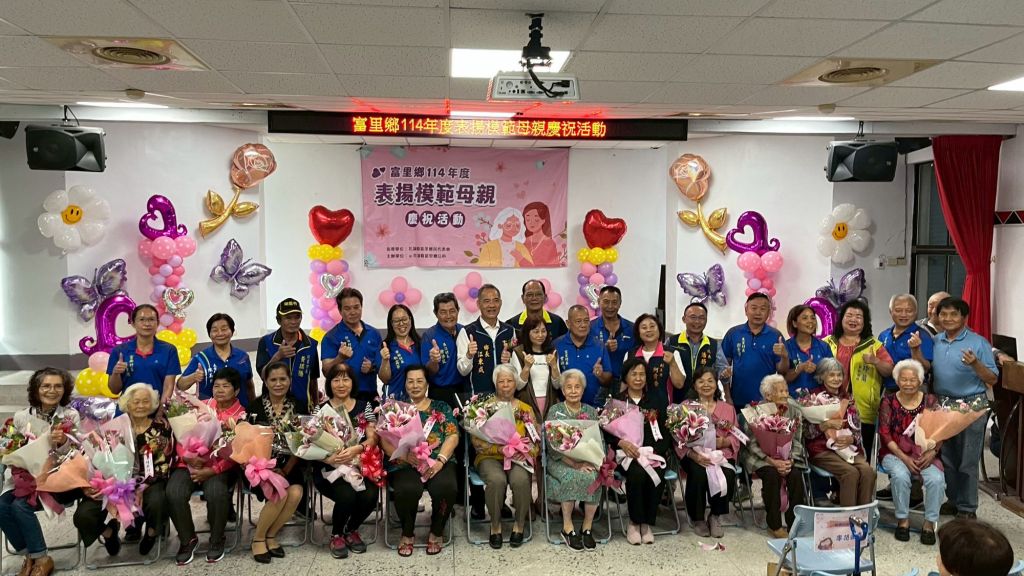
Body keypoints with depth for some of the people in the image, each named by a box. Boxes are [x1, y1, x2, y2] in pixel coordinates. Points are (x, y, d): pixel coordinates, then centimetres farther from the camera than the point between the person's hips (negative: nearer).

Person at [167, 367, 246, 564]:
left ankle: (217, 540, -5)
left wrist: (210, 471, -19)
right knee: (174, 493, -25)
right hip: (191, 463, 3)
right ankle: (188, 540, 0)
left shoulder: (241, 417, 1)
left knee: (215, 493, -33)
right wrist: (188, 456, -13)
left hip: (219, 466, -3)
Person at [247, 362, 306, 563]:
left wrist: (286, 470, -11)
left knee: (296, 493, -27)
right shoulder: (256, 406, 0)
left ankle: (270, 536, -1)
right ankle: (258, 538, -3)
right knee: (280, 493, -29)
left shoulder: (297, 407, 5)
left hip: (288, 464, 2)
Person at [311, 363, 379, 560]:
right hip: (330, 468, -2)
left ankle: (352, 530, 9)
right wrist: (327, 457, -23)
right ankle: (336, 534, 3)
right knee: (347, 495, -31)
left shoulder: (364, 406, 11)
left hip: (360, 465, 2)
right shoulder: (321, 409, 6)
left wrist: (357, 449, -20)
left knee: (370, 496, -26)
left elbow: (373, 438, 2)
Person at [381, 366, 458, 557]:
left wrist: (440, 460, -12)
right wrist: (405, 455, -15)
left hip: (438, 461, 1)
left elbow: (453, 436, 6)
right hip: (404, 464, -1)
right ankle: (407, 534, -1)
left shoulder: (441, 407, 17)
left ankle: (436, 532, -1)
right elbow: (385, 440, 4)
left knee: (446, 487, -31)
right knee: (408, 489, -33)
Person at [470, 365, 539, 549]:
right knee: (497, 480, -34)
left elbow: (536, 441, 7)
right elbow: (477, 441, -3)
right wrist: (499, 448, -17)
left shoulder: (525, 409, 13)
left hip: (519, 458, 1)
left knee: (521, 480, -32)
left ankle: (519, 525, -7)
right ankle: (495, 526, -11)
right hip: (490, 457, -1)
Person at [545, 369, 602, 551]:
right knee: (572, 476, -33)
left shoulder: (591, 412, 11)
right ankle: (567, 527, -17)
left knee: (594, 477, -29)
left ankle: (587, 527, -14)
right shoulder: (555, 411, 3)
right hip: (560, 461, -2)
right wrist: (575, 464, -19)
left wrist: (590, 461, -16)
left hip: (587, 460, 2)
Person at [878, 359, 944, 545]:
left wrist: (932, 452, -16)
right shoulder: (889, 401, 3)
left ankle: (930, 523, -10)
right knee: (900, 475, -31)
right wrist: (904, 458, -15)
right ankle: (903, 520, -12)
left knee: (936, 479, -27)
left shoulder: (930, 401, 8)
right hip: (896, 453, -1)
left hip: (925, 454, 1)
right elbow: (885, 434, -4)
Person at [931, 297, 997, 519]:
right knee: (946, 458, 14)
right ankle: (953, 500, 29)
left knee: (967, 461, 2)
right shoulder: (935, 342, 7)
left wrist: (975, 364, -24)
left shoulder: (979, 343, -7)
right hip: (942, 406, 5)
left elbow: (992, 379, -7)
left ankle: (967, 508, 13)